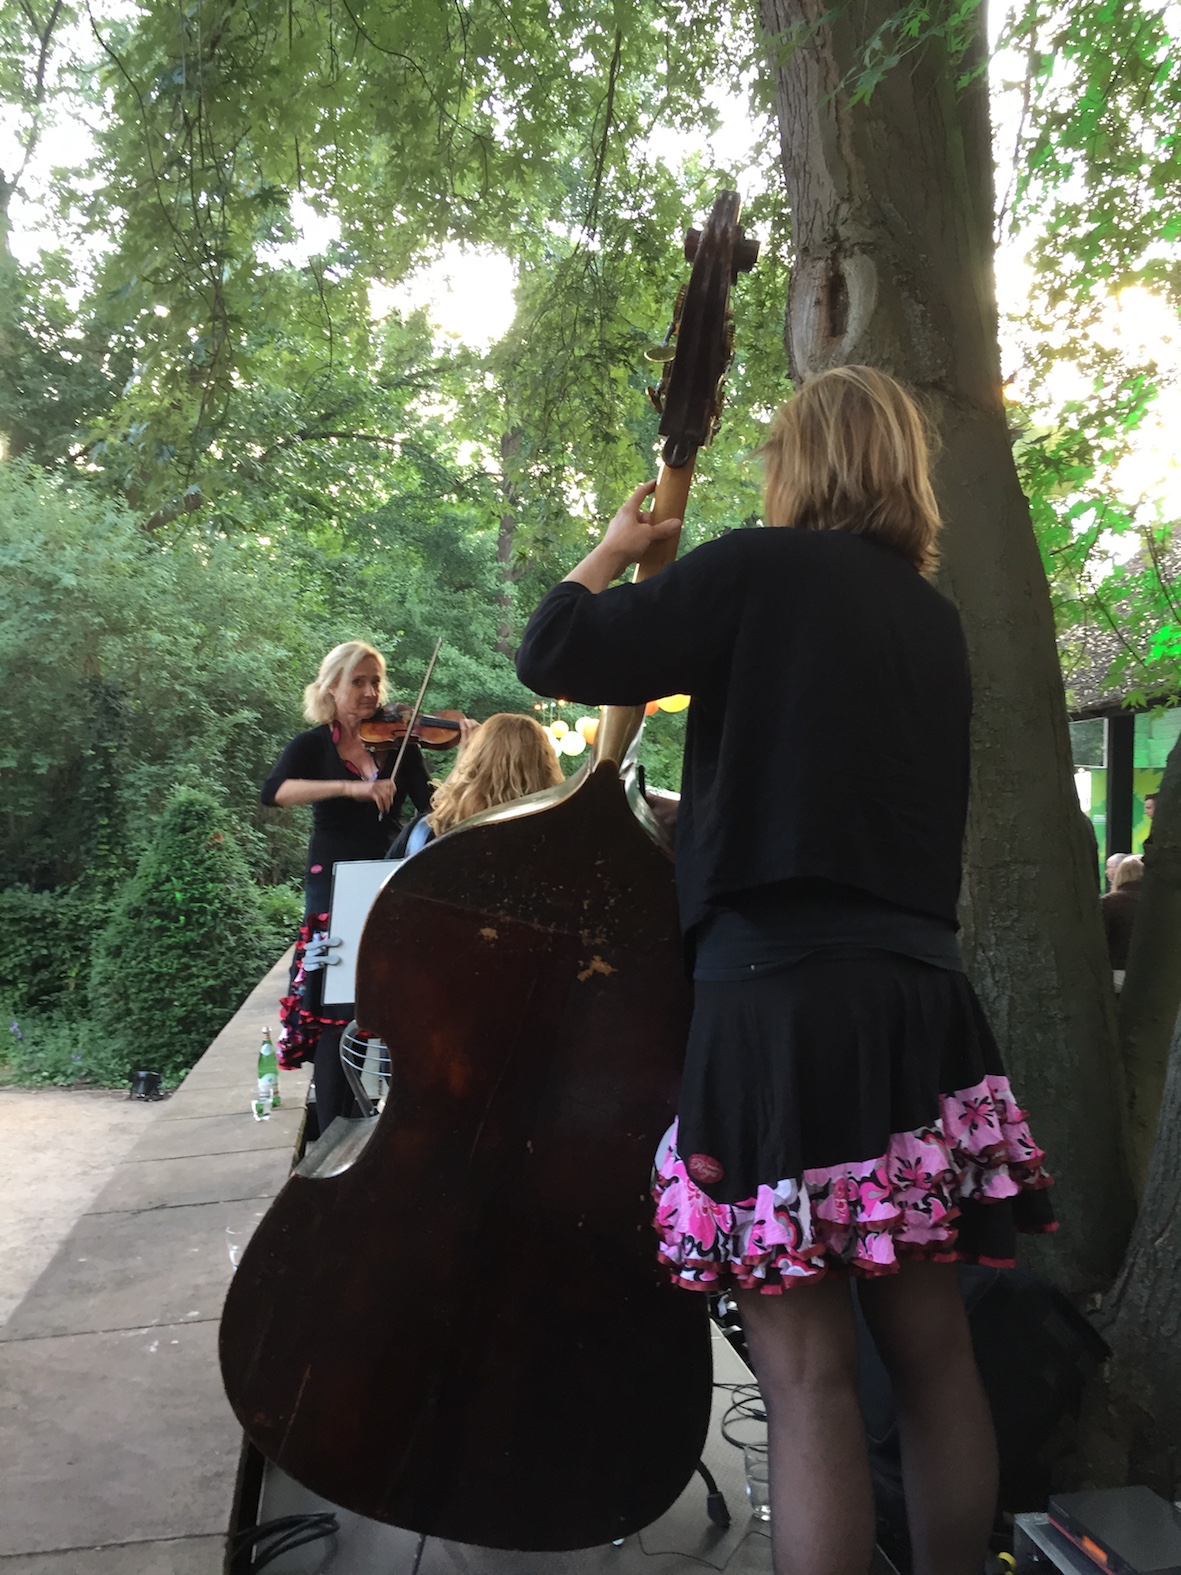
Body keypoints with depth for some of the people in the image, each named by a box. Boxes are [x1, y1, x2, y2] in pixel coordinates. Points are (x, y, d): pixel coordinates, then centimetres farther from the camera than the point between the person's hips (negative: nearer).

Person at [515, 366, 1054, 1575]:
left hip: (780, 999, -7)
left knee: (809, 1378, 1)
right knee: (933, 1352, 16)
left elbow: (553, 654, -4)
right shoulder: (934, 622, 17)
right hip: (919, 998, 7)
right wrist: (696, 812, 34)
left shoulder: (762, 567, -4)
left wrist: (617, 547, 14)